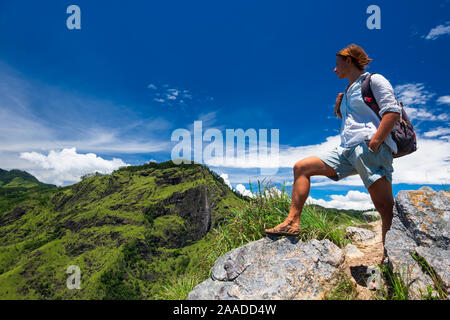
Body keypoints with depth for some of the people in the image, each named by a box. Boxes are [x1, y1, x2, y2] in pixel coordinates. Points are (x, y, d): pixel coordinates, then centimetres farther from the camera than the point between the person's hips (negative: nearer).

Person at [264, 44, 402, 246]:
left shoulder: (374, 80, 5)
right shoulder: (348, 92, 28)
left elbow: (393, 111, -8)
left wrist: (374, 143, -18)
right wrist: (339, 110, 16)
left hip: (369, 148, -8)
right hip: (346, 150, 8)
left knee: (385, 206, -13)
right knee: (301, 167, -1)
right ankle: (292, 222, -5)